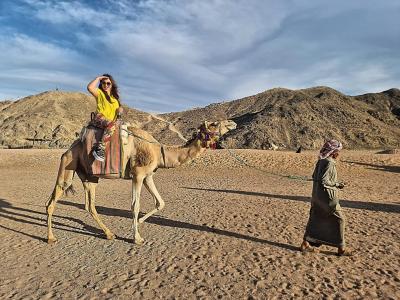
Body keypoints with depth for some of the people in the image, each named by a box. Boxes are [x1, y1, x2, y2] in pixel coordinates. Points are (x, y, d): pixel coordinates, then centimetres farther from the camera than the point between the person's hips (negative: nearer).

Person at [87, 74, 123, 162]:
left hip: (111, 121, 7)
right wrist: (98, 78, -3)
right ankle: (100, 148, -37)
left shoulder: (115, 96, 24)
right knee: (111, 125, -38)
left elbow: (118, 107, 28)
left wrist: (120, 109, 3)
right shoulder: (99, 92, 6)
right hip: (99, 118, -6)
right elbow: (90, 87, -14)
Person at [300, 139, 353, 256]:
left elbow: (314, 177, 15)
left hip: (317, 196, 9)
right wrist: (337, 184, -9)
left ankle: (305, 244, 20)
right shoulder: (329, 163, -18)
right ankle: (341, 248, 16)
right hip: (327, 197, -9)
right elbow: (323, 181, -24)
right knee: (339, 219, 6)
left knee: (315, 219, 14)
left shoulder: (321, 161, 8)